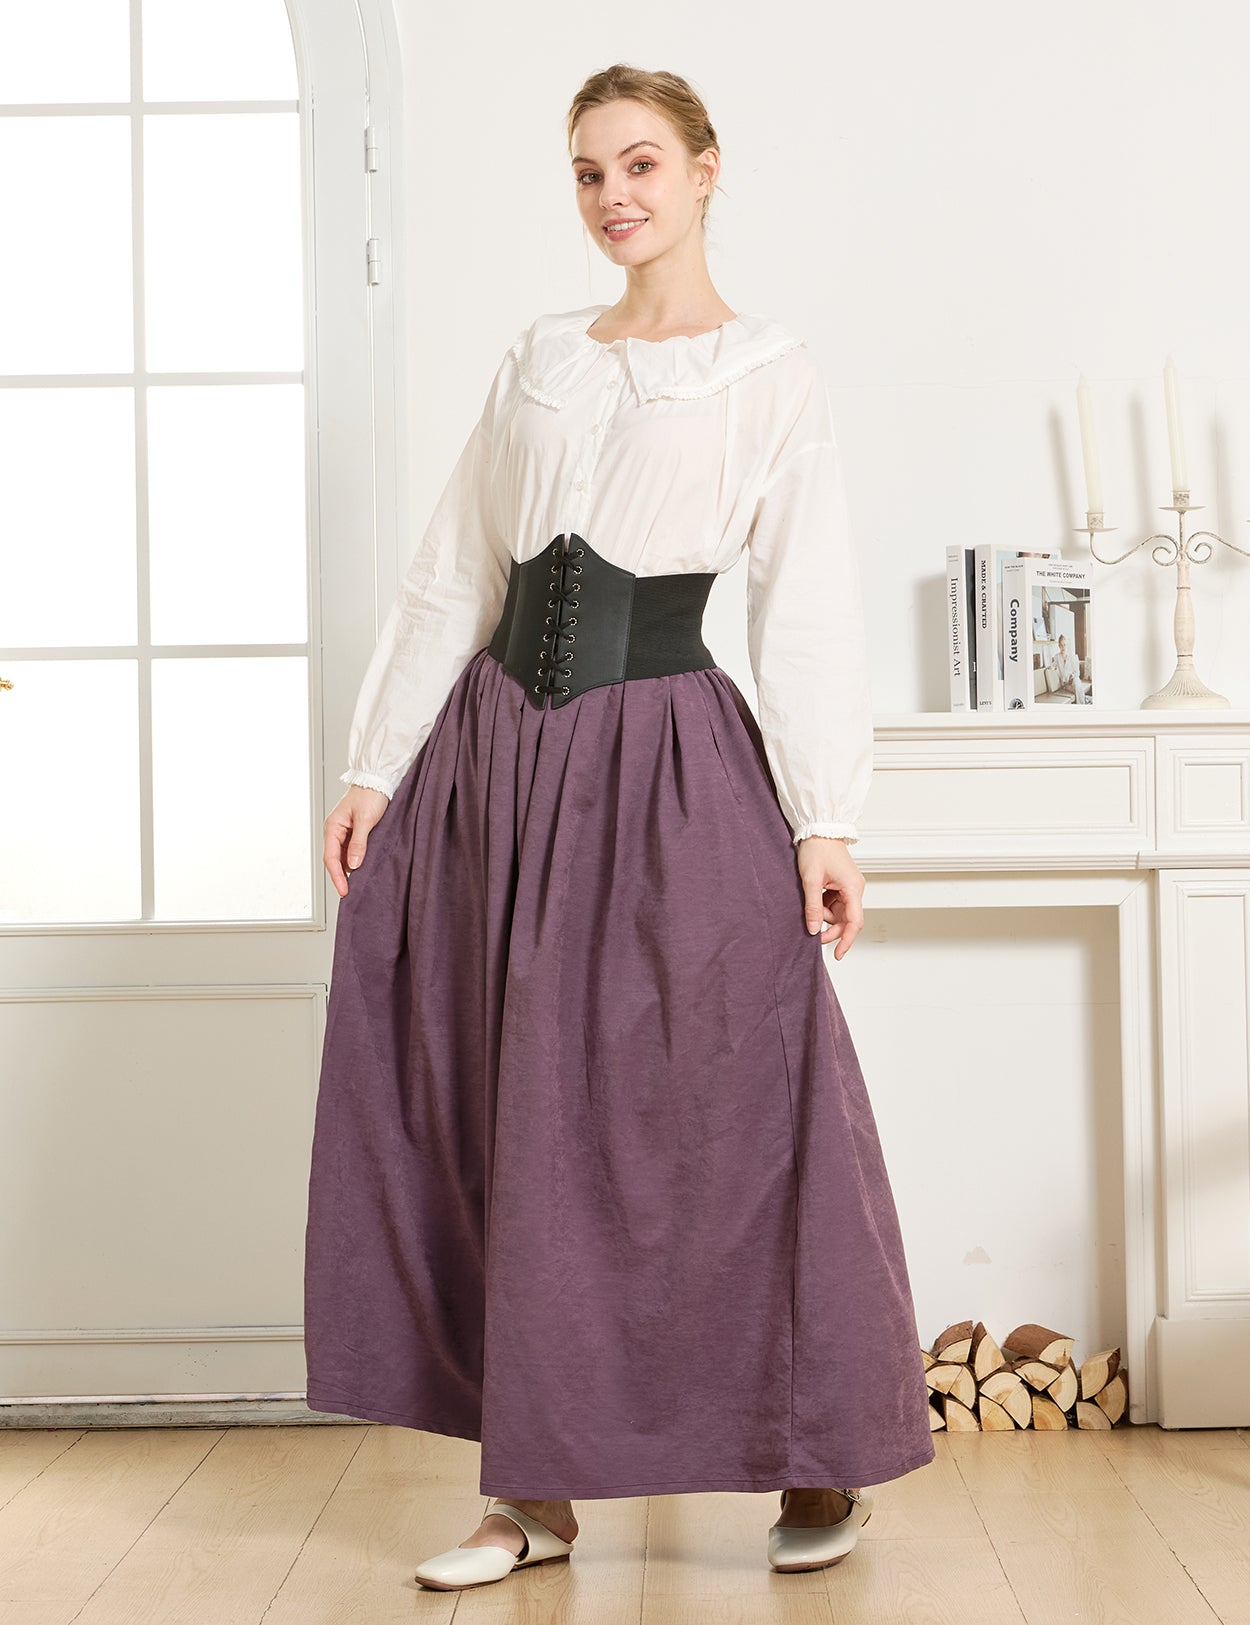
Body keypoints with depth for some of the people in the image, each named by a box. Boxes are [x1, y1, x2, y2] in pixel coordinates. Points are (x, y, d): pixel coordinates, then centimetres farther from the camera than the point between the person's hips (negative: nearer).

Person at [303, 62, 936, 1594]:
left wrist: (823, 820, -11)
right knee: (505, 1119, 4)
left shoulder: (770, 374, 3)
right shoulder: (537, 358, 14)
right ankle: (537, 1491, 14)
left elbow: (809, 607, -3)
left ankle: (819, 1463, 15)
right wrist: (377, 767, 7)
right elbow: (452, 578, 13)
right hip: (497, 747, 5)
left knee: (729, 1107, -4)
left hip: (666, 753, -4)